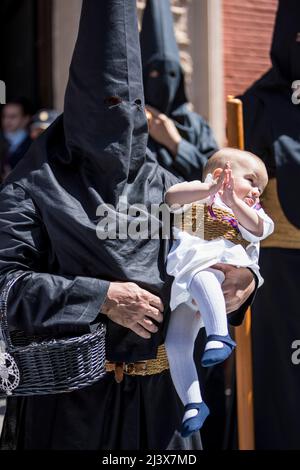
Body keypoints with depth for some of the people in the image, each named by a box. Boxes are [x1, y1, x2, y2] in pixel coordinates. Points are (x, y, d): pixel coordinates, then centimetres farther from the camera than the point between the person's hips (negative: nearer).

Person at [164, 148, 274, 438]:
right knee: (176, 344, -8)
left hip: (227, 277, -1)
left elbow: (258, 229, 4)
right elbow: (171, 196, -3)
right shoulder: (203, 195, 19)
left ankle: (219, 336, -51)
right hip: (184, 291, 1)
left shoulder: (250, 212, 28)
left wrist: (234, 202, -9)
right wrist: (210, 190, -14)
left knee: (200, 277, -37)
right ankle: (192, 404, -2)